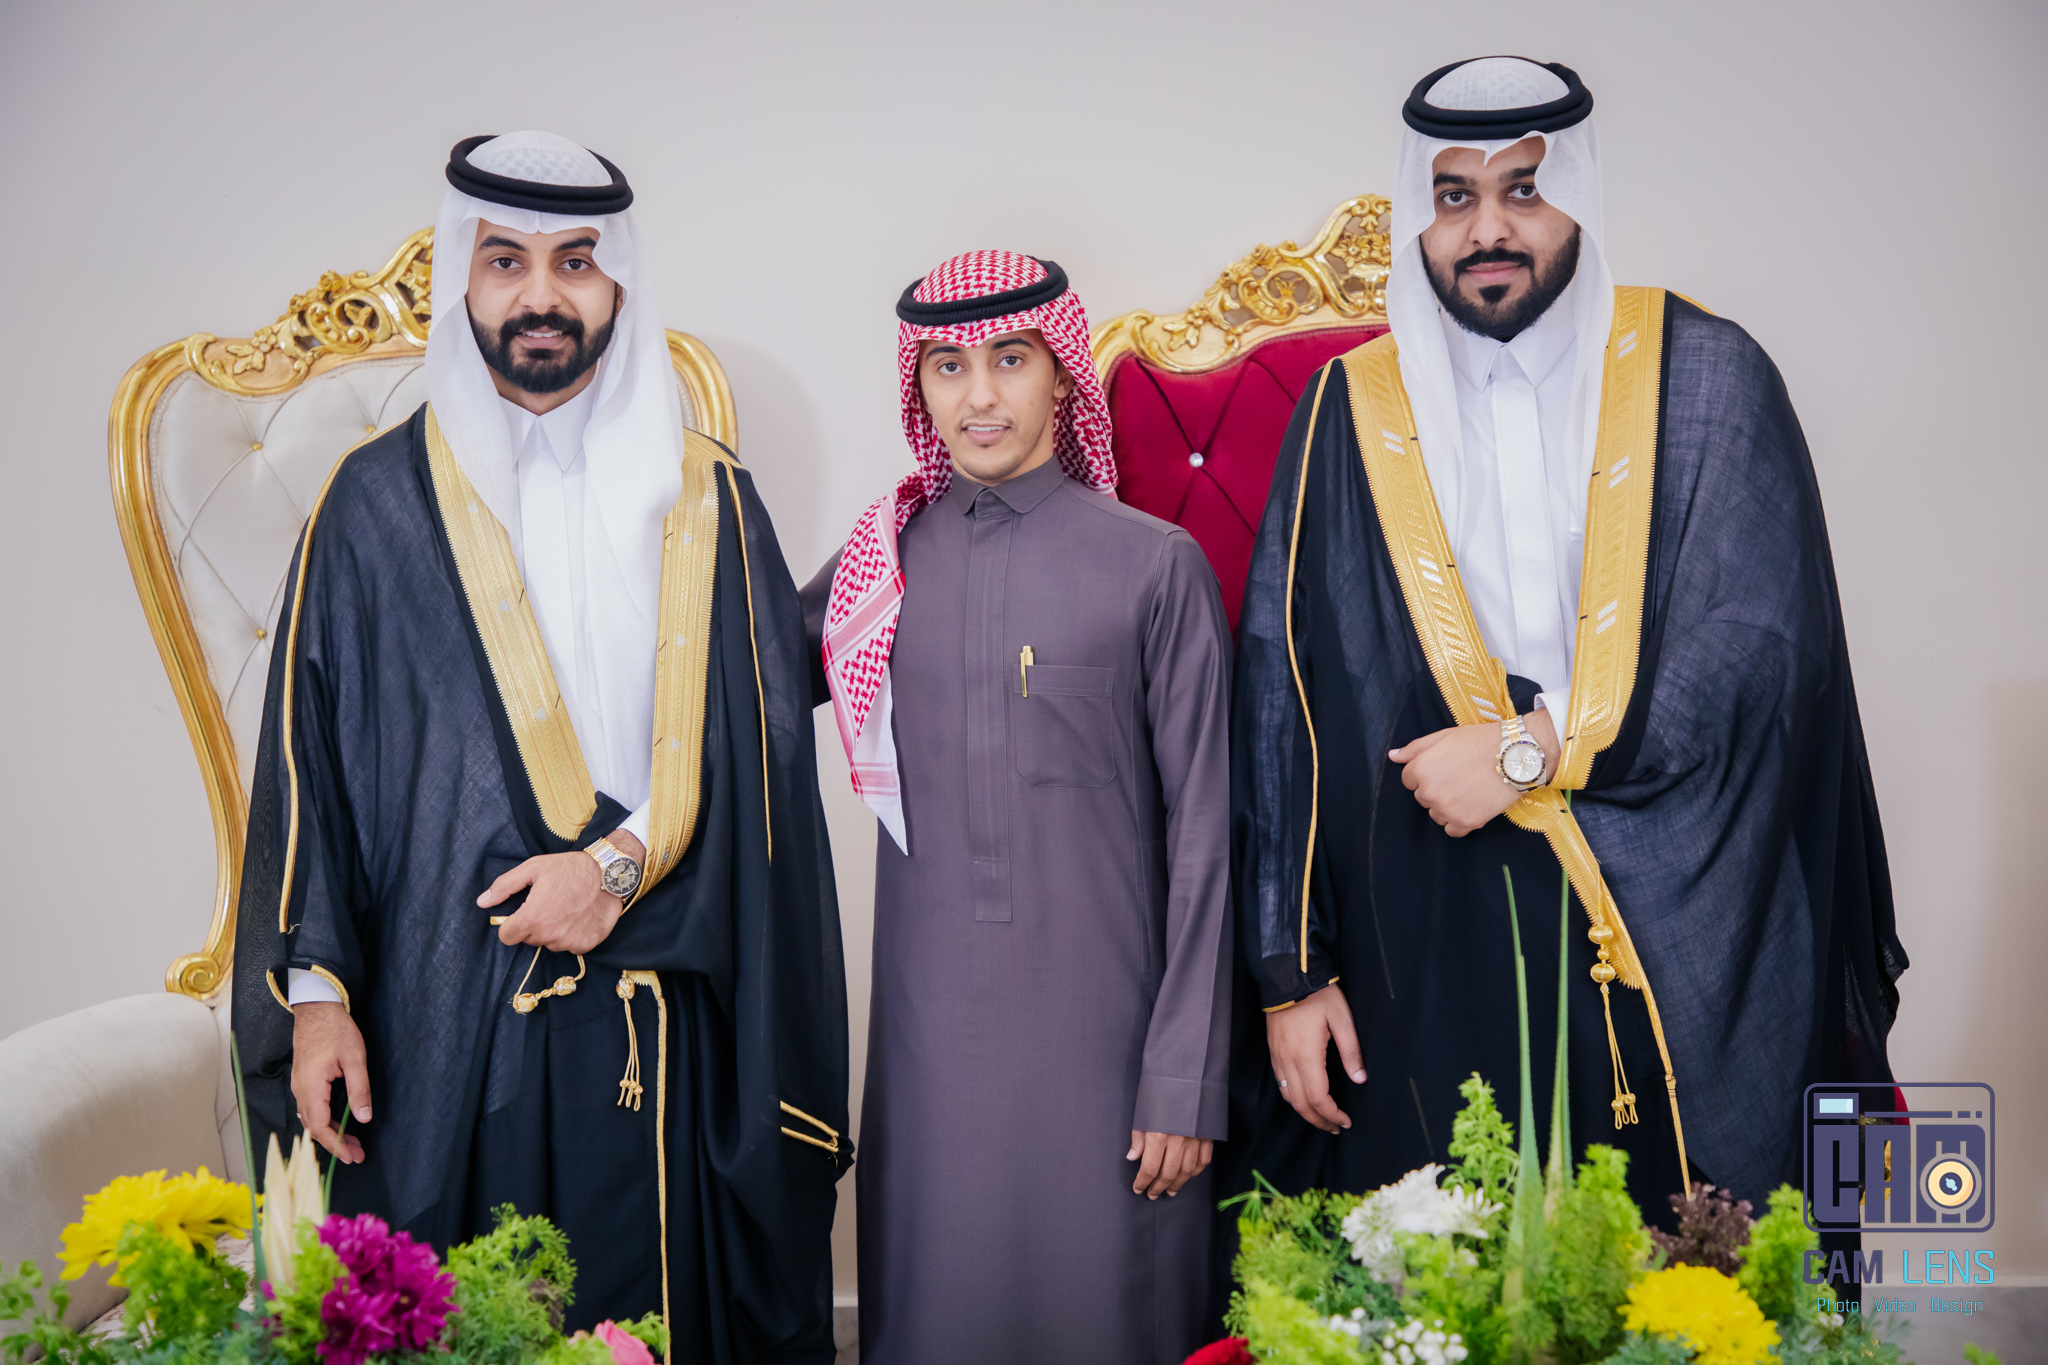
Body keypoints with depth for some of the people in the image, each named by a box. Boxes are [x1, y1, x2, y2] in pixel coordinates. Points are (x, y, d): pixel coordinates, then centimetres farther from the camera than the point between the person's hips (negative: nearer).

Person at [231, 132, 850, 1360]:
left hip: (671, 1029, 1)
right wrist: (315, 989, -4)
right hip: (444, 1027, 0)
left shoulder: (704, 500, 7)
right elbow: (310, 760, 3)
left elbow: (764, 744, 2)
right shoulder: (379, 505, 5)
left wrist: (624, 861, -10)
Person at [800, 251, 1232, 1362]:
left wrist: (1185, 1082, -4)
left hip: (1098, 1034, -2)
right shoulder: (881, 563, 7)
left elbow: (1201, 837, -2)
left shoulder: (1155, 565, -2)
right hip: (930, 1039, 2)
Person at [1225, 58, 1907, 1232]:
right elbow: (1282, 703, 5)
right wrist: (1291, 969, 2)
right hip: (1432, 968, 1)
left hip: (1684, 962, 0)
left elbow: (1767, 645, -6)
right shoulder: (1351, 415, 6)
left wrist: (1530, 752, -11)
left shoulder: (1704, 378, 3)